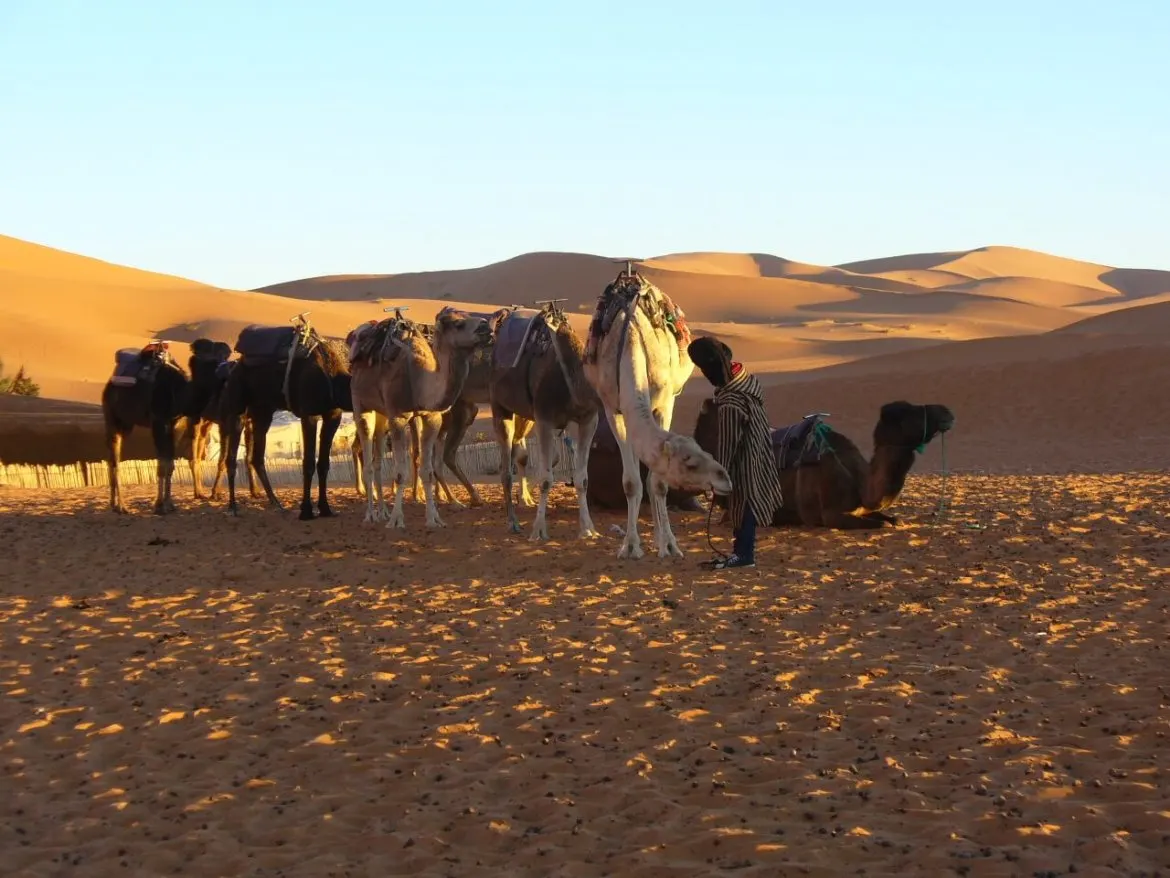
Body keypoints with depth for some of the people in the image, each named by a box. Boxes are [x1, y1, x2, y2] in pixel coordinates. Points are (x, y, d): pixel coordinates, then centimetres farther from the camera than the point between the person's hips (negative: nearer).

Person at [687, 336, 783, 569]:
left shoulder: (730, 404, -30)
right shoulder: (742, 374, -5)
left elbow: (727, 444, -22)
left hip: (745, 460, -9)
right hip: (756, 451, 9)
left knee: (743, 501, 3)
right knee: (741, 502, 16)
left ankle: (744, 553, 13)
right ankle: (741, 550, 25)